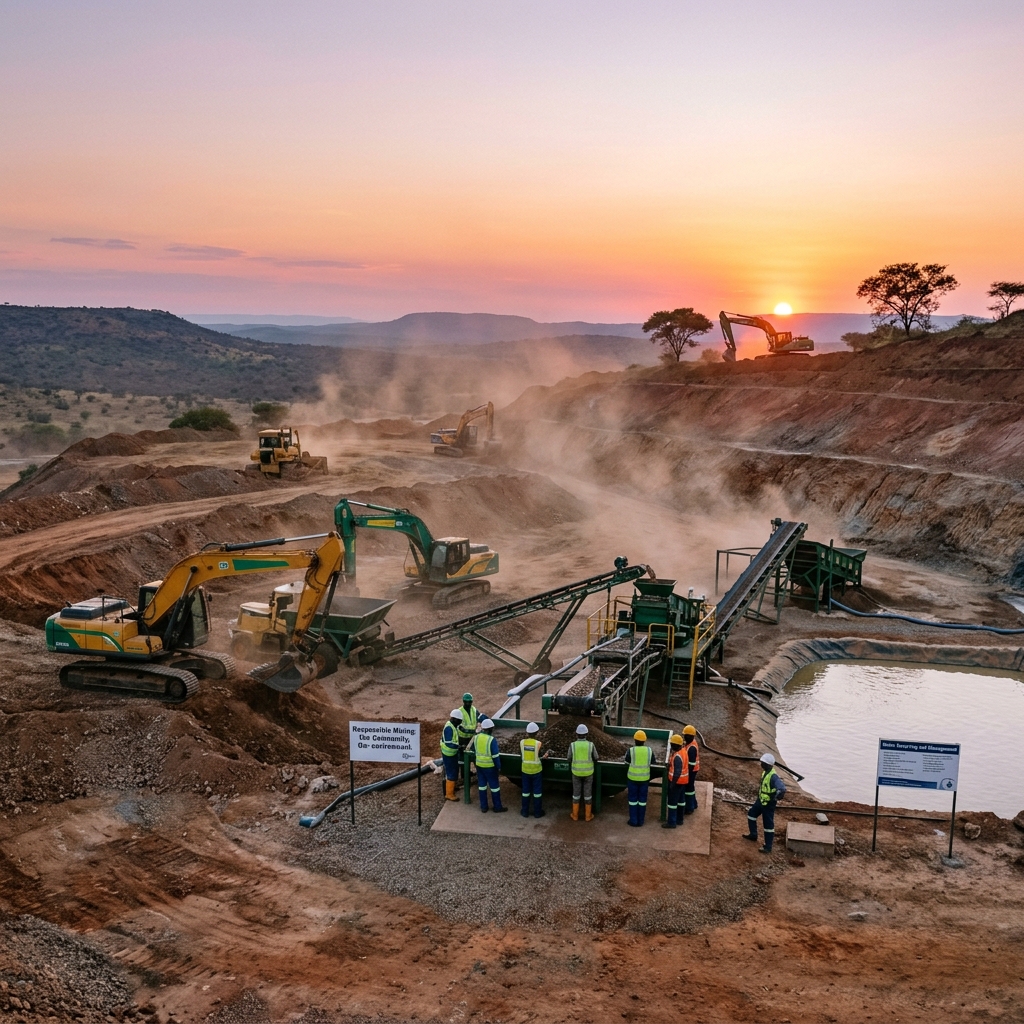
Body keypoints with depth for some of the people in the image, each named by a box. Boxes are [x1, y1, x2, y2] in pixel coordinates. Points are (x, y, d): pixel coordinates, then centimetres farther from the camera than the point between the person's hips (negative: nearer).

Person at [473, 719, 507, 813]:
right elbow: (495, 756, -17)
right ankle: (497, 807, 19)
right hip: (490, 766, -5)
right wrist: (498, 766, -4)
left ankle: (483, 806, 24)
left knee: (482, 785, 16)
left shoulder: (476, 737, -6)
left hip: (479, 765, 5)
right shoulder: (492, 740, -22)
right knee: (494, 786, 10)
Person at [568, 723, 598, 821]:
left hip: (576, 772, 1)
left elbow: (570, 760, -2)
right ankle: (588, 816, 24)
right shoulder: (591, 745, -15)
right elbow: (595, 758, -2)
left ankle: (575, 815, 25)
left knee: (576, 793, 16)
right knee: (587, 793, 13)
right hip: (588, 772, 0)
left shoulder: (572, 745, -14)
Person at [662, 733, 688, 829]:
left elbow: (677, 772, -28)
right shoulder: (683, 750, 1)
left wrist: (672, 784, -22)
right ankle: (679, 819, 30)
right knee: (680, 800, 19)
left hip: (677, 781, -9)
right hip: (684, 780, 9)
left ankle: (671, 822, 8)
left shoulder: (677, 756, -28)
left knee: (672, 801, 1)